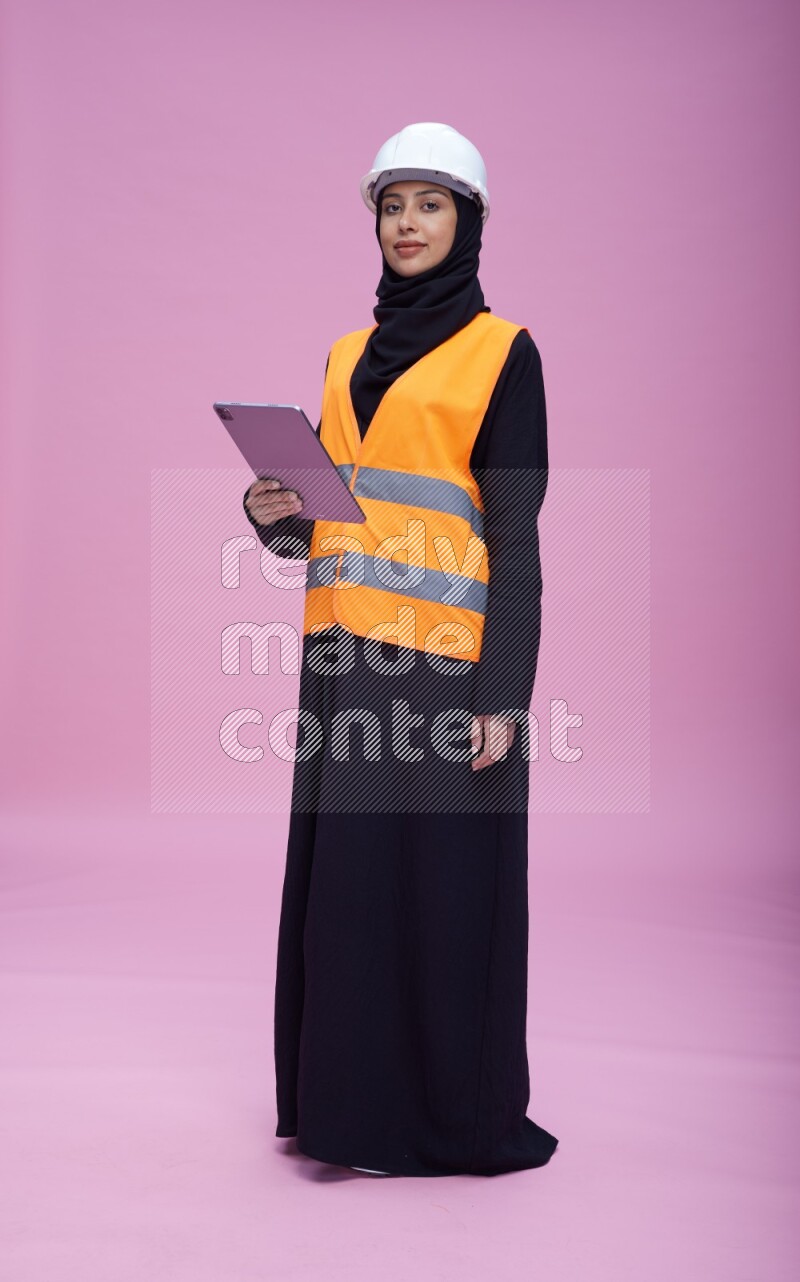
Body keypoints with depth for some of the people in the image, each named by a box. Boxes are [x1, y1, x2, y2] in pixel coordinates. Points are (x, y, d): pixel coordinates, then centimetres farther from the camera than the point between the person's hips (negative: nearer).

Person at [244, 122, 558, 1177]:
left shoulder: (502, 353, -1)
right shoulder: (350, 355, 16)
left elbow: (515, 533, -6)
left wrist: (502, 695, -13)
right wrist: (277, 516, -4)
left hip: (445, 657, -5)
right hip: (347, 651, 6)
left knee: (447, 880, 0)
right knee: (345, 875, 8)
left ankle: (457, 1110, 15)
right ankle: (351, 1095, 21)